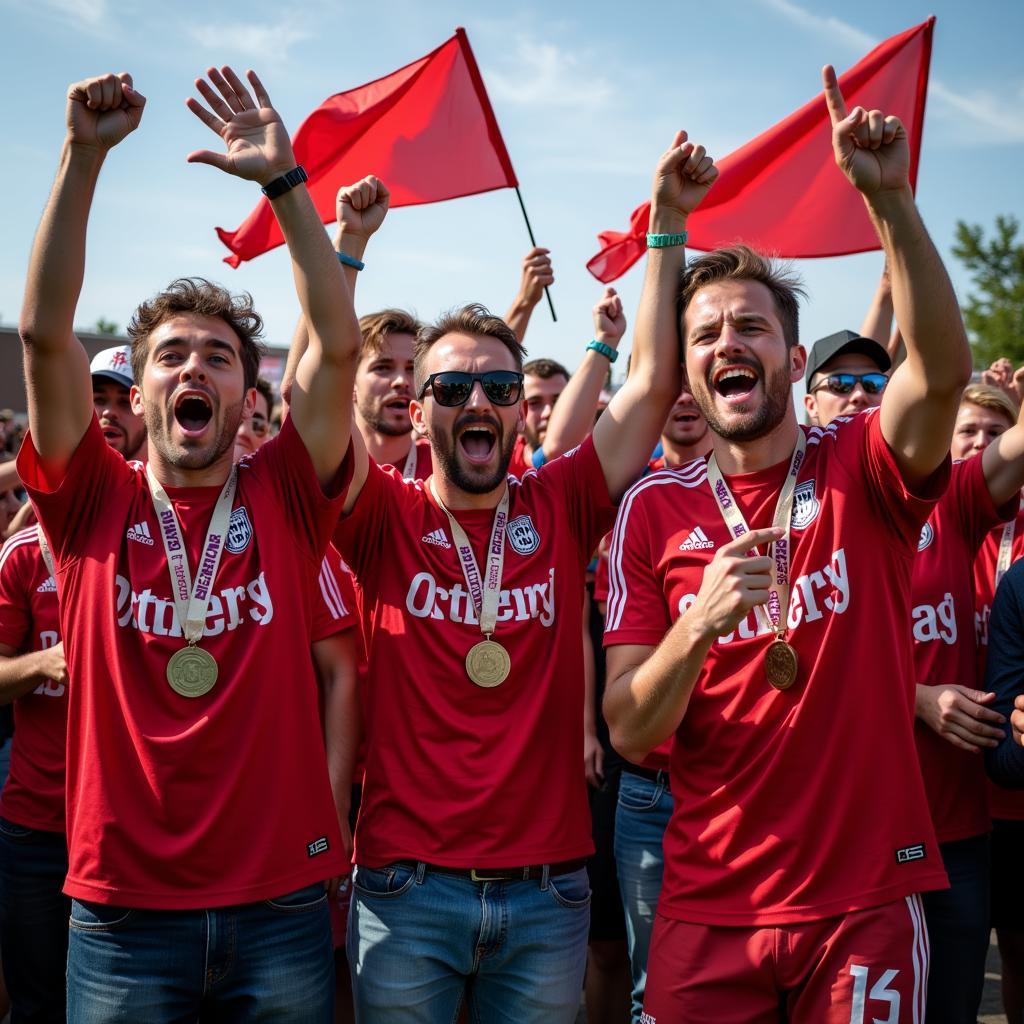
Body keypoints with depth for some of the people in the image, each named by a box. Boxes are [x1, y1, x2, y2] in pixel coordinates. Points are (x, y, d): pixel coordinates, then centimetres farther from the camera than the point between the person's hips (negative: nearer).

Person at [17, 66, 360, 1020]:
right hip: (124, 911, 0)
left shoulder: (282, 499, 1)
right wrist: (83, 156, -14)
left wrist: (282, 178, -12)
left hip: (281, 903, 1)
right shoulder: (95, 503, 1)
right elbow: (44, 332, -8)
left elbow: (338, 343, -8)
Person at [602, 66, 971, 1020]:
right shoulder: (653, 509, 0)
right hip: (709, 912, 1)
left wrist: (889, 199, -33)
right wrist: (699, 624, -23)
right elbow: (628, 731, -5)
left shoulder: (859, 469, -2)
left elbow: (943, 369, -24)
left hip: (867, 901, 0)